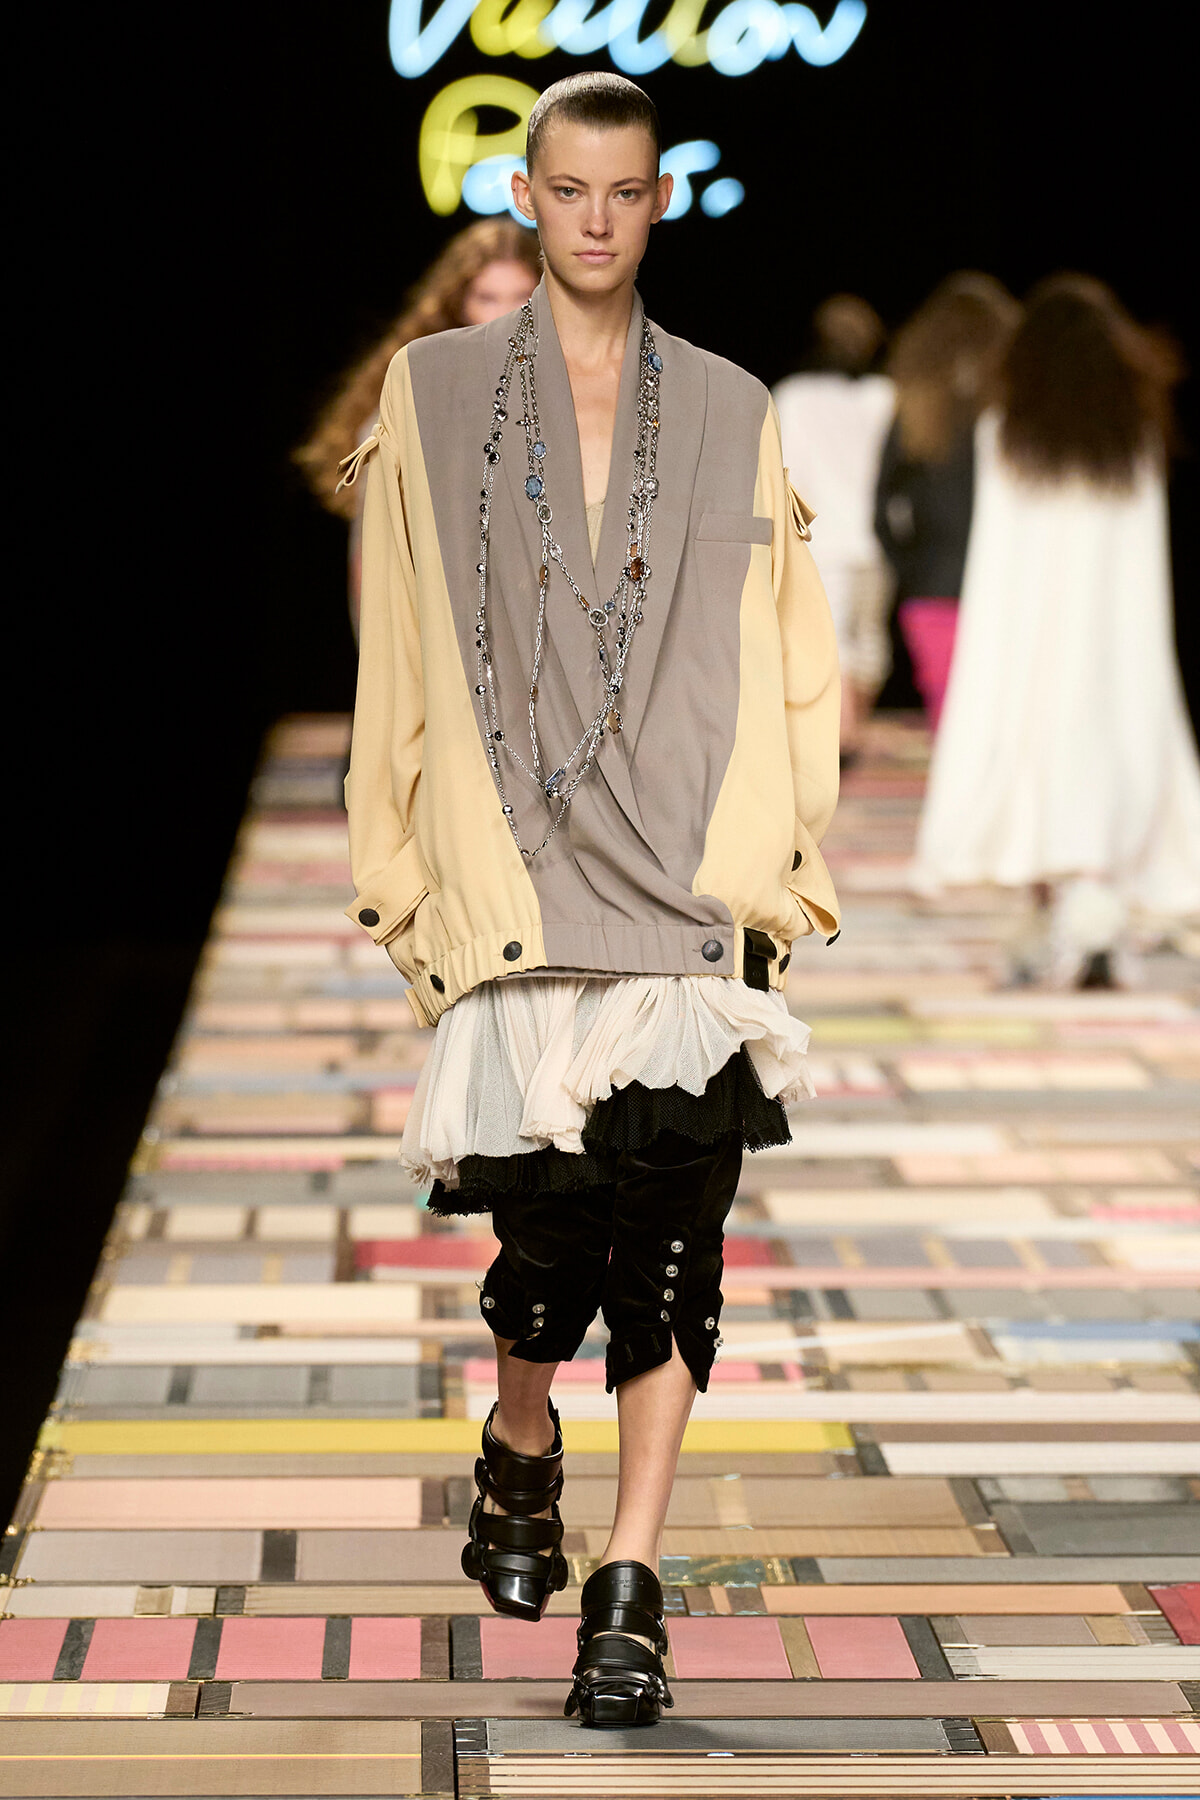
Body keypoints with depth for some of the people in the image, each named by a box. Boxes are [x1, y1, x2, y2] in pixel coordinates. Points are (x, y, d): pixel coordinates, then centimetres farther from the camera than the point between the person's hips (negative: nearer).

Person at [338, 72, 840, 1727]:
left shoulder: (730, 414, 12)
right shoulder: (435, 397, 10)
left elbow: (791, 663, 10)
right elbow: (399, 658, 9)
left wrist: (778, 870, 1)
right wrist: (405, 874, 5)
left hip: (695, 869, 1)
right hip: (519, 864, -1)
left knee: (671, 1215, -8)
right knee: (551, 1210, -6)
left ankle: (630, 1583, -1)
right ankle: (520, 1449, 26)